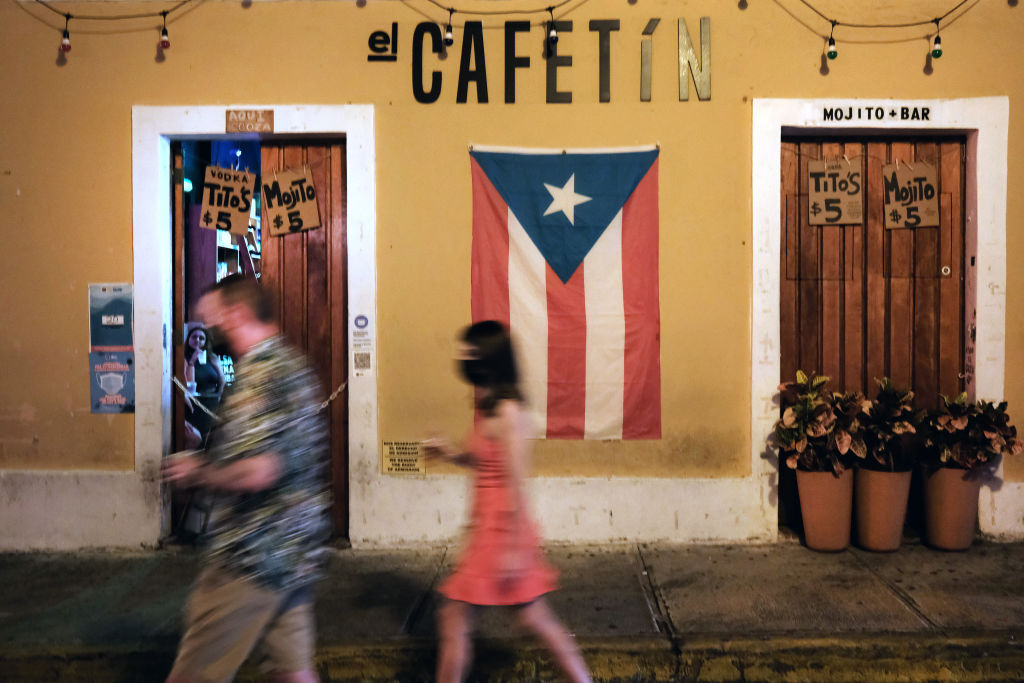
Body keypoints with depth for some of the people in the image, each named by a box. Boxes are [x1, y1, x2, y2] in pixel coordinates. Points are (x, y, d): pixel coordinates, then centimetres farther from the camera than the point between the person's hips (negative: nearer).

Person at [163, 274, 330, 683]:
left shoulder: (257, 373, -18)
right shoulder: (293, 363, 13)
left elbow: (257, 472, -29)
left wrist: (197, 473, -11)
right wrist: (206, 463, 17)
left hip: (251, 559, -9)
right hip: (296, 555, 10)